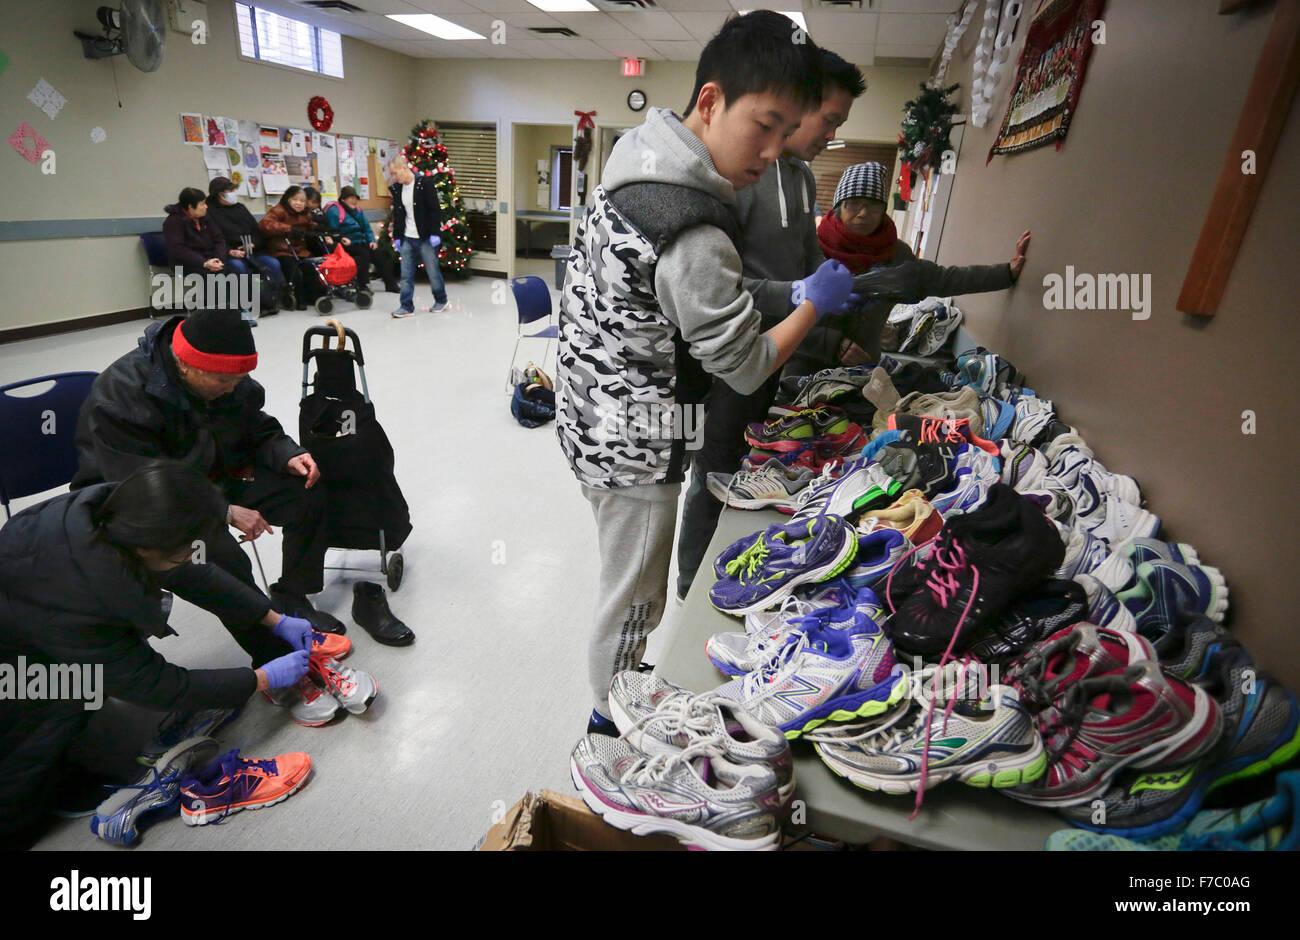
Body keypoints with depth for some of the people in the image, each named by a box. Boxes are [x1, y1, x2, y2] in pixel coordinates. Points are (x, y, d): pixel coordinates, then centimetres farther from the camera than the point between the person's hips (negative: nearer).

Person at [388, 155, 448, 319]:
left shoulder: (425, 183, -9)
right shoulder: (396, 188, 9)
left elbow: (435, 210, -12)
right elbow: (397, 214, 15)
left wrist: (435, 233, -17)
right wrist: (396, 237, 12)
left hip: (426, 237, -5)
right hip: (407, 238, 5)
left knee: (433, 271, 5)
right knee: (406, 274, 2)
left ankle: (441, 300, 25)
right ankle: (406, 306, 7)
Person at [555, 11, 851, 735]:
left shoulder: (633, 174, 2)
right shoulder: (696, 237, -29)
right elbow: (747, 369, -18)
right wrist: (817, 302, -5)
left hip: (588, 421, 10)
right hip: (639, 454, -10)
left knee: (625, 577, 28)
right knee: (634, 599, 13)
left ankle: (619, 686, 51)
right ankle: (612, 717, 38)